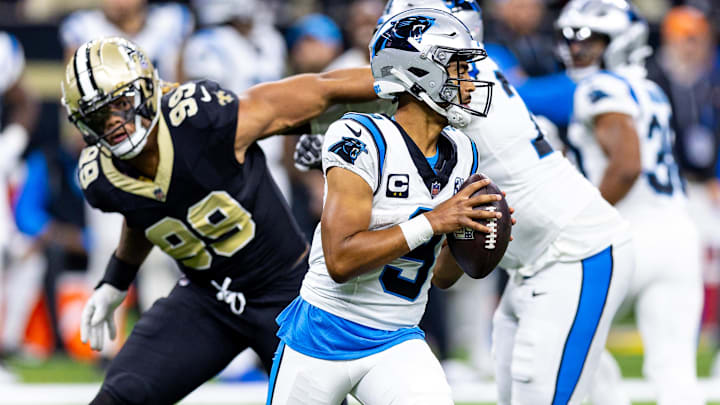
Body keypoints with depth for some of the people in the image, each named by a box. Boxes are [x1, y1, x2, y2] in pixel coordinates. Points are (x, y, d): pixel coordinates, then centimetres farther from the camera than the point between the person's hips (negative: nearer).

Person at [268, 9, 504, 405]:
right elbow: (341, 261, -26)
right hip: (324, 338, -5)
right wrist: (433, 222, -27)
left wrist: (469, 238, -8)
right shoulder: (361, 140, -18)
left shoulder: (461, 156, 4)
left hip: (396, 342, 5)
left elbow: (440, 276, 12)